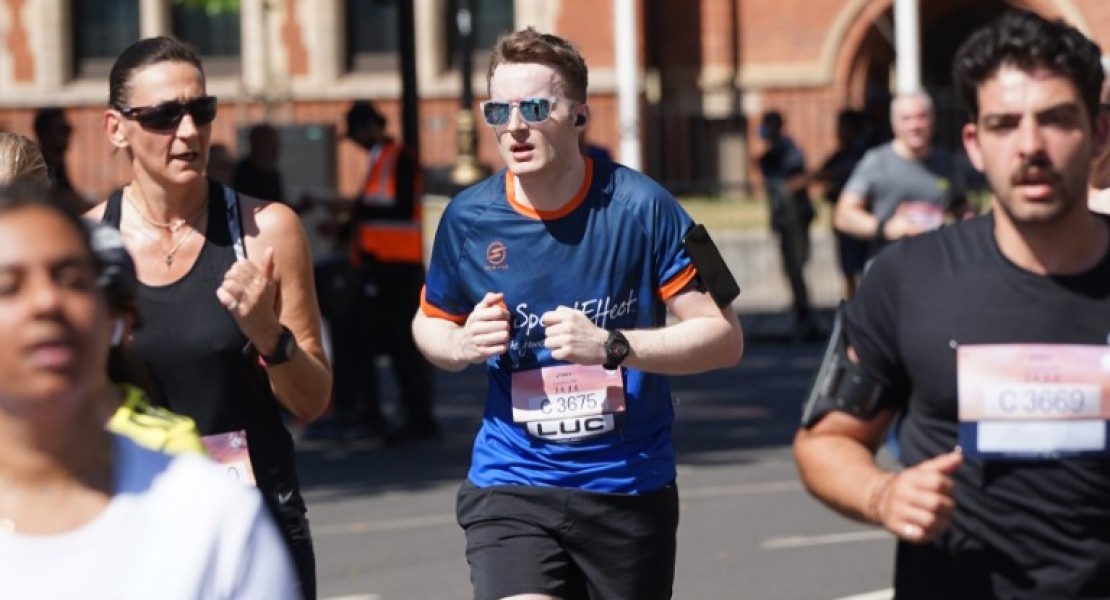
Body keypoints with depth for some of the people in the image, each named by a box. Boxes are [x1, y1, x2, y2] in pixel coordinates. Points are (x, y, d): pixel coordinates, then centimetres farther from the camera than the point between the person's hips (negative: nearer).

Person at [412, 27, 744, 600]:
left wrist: (611, 345, -23)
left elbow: (723, 337, -10)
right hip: (511, 484, 0)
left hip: (631, 486, 0)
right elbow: (430, 323, 15)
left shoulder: (639, 206, -11)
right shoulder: (469, 218, -4)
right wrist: (462, 345, -9)